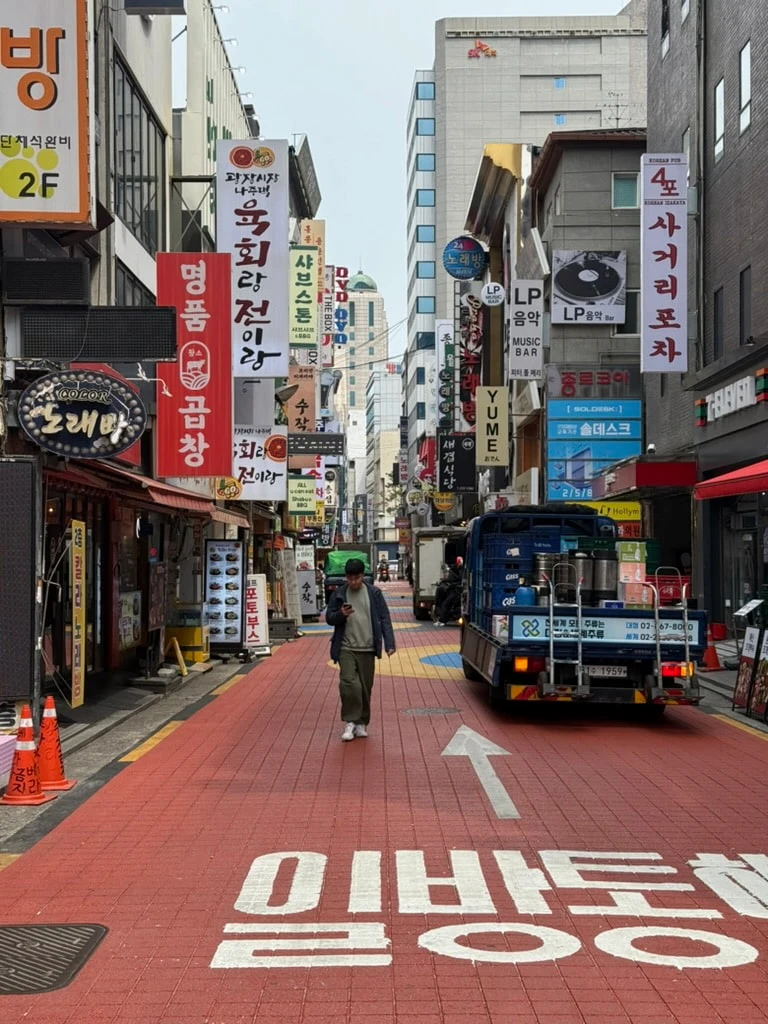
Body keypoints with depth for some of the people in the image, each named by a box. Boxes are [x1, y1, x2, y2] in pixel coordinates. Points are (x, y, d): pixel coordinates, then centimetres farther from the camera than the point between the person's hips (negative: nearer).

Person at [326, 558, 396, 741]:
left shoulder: (374, 593, 2)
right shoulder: (339, 594, 4)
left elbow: (384, 619, 2)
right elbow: (329, 618, 7)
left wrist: (389, 643, -6)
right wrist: (341, 614, -15)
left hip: (367, 649, 1)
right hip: (346, 648, -1)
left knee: (365, 687, 6)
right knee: (348, 683, -14)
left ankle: (361, 723, 19)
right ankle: (350, 722, -4)